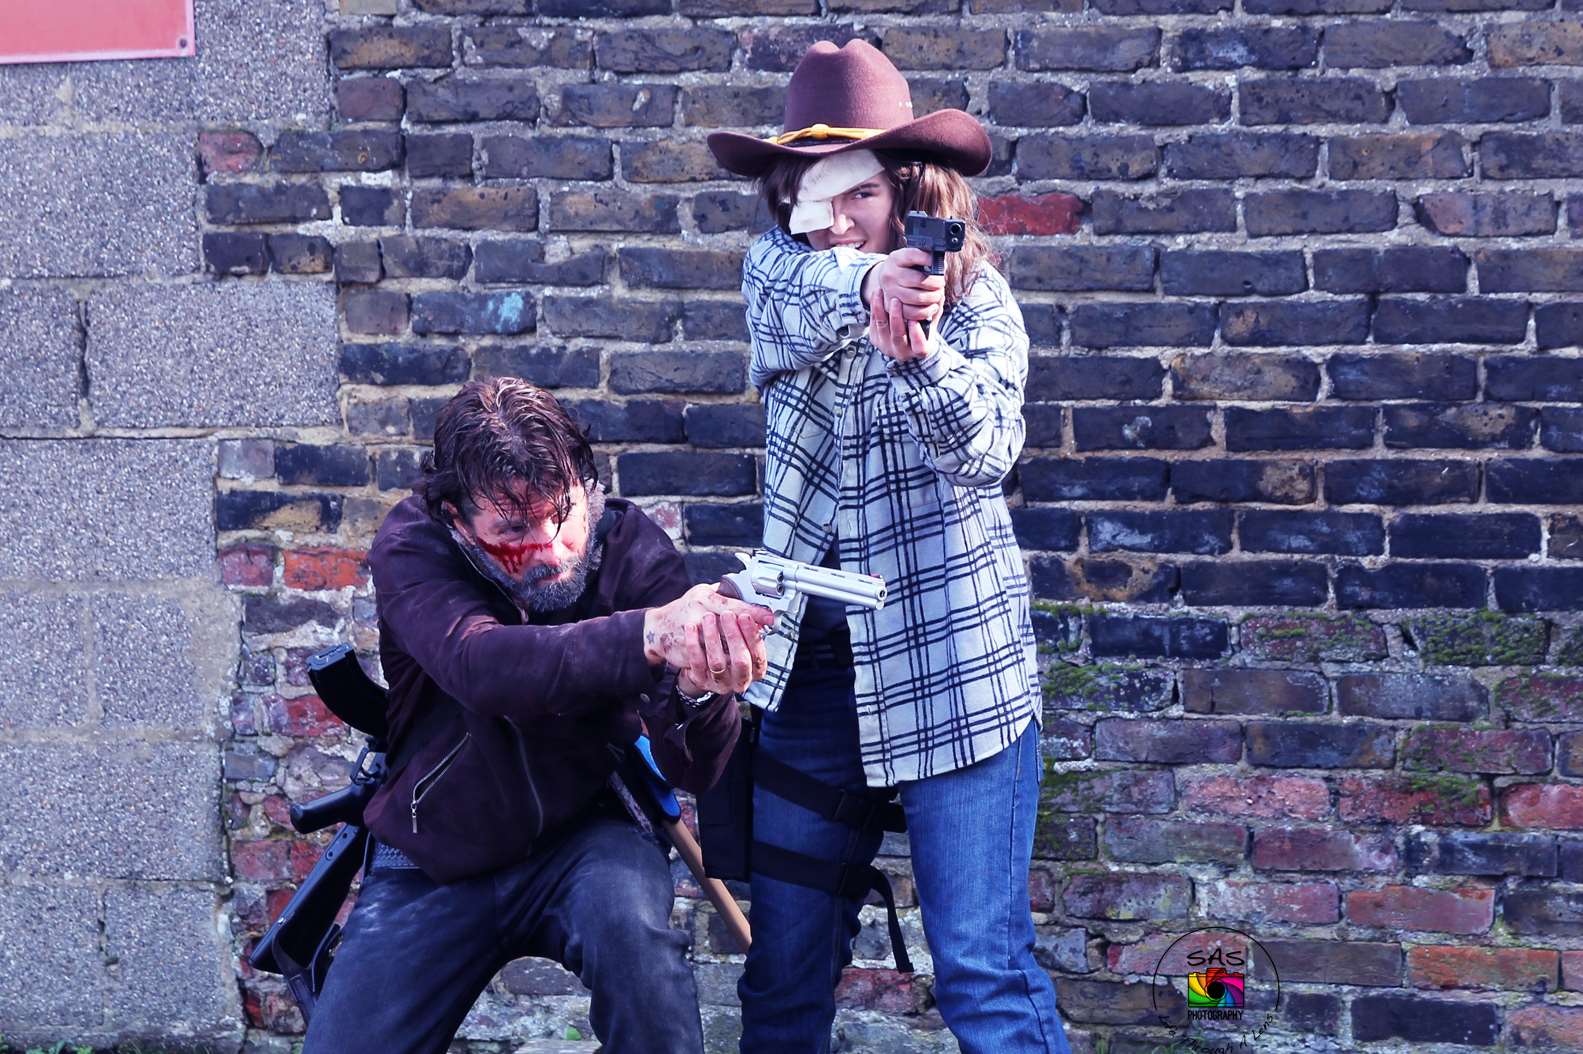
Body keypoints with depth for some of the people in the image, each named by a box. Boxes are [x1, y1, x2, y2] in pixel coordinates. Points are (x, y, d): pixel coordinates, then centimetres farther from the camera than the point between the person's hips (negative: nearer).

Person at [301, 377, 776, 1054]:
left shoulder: (631, 548, -15)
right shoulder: (411, 544, -15)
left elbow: (693, 769, -21)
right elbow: (479, 664, -38)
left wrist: (700, 686, -45)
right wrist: (648, 634, -52)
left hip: (583, 839, -1)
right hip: (435, 864, 1)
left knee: (631, 925, -33)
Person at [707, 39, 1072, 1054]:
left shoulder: (974, 295, -7)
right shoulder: (777, 267, 2)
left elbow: (987, 447, -24)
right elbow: (798, 299, -23)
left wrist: (918, 354, -45)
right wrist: (866, 287, -47)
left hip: (951, 662, -4)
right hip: (813, 660, 4)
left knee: (986, 972, -8)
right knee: (784, 973, 10)